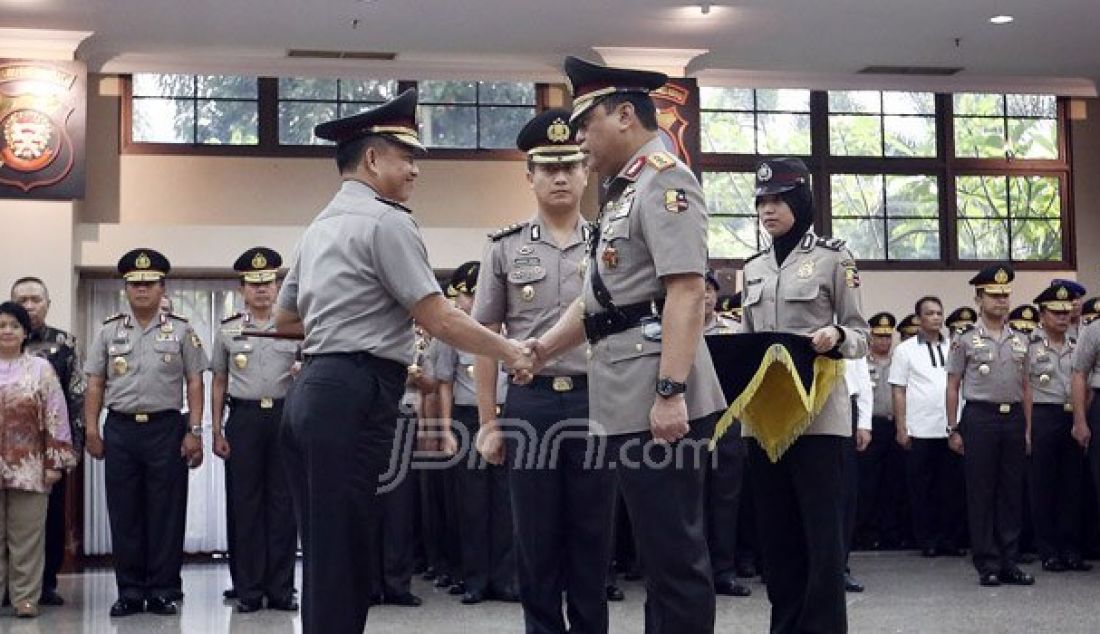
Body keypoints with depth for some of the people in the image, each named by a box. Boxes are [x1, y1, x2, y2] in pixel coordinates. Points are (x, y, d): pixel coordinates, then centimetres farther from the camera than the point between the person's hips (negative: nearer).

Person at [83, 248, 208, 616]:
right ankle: (129, 592, 12)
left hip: (166, 428, -2)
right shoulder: (109, 332, 9)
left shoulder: (181, 331, 5)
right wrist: (92, 431, 2)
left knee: (166, 512, 0)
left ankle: (162, 591, 8)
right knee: (124, 513, 4)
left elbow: (194, 383, 3)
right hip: (120, 430, 2)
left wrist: (194, 431, -4)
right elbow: (94, 385, 9)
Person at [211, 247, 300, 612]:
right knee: (244, 504, 1)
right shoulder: (228, 331, 9)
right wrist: (217, 432, 5)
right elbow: (219, 384, 11)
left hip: (285, 416, 0)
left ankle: (281, 588, 8)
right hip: (244, 418, 0)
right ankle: (248, 589, 7)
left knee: (282, 504, 2)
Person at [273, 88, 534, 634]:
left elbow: (284, 319, 26)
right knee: (343, 554, -6)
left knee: (323, 550, 12)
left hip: (311, 390, 9)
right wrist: (510, 352, 0)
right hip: (353, 396, -9)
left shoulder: (323, 225, 19)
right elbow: (440, 320, -11)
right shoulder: (385, 220, -8)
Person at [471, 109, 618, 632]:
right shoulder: (505, 249, 5)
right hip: (530, 403, 0)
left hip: (597, 402, 0)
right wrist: (488, 422, 1)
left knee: (593, 535, 7)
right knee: (536, 537, 7)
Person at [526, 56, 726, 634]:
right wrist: (543, 349, 9)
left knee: (674, 553, -5)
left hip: (657, 401, -10)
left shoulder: (664, 179, -8)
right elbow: (596, 299, 24)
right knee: (658, 549, 15)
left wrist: (671, 391, -26)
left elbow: (686, 291, -19)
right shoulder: (625, 192, 22)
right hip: (628, 401, 10)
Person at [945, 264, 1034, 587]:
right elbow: (953, 387, 1)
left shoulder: (1020, 340, 12)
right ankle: (988, 564, 6)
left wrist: (1028, 428, 10)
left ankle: (1009, 561, 13)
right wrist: (953, 430, -3)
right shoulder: (965, 339, 0)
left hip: (1013, 418, 4)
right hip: (980, 417, -4)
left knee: (1012, 492, 6)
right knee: (981, 493, -1)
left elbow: (1026, 387, 15)